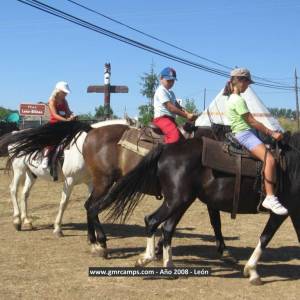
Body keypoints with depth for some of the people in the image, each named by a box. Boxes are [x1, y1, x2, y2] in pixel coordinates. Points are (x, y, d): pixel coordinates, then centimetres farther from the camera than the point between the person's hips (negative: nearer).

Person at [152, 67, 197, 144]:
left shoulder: (171, 93, 23)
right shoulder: (161, 91, -9)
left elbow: (177, 106, 12)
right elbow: (170, 107, -17)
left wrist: (188, 114, -7)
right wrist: (186, 115, -18)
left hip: (170, 118, 10)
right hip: (162, 118, -10)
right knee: (175, 135, -31)